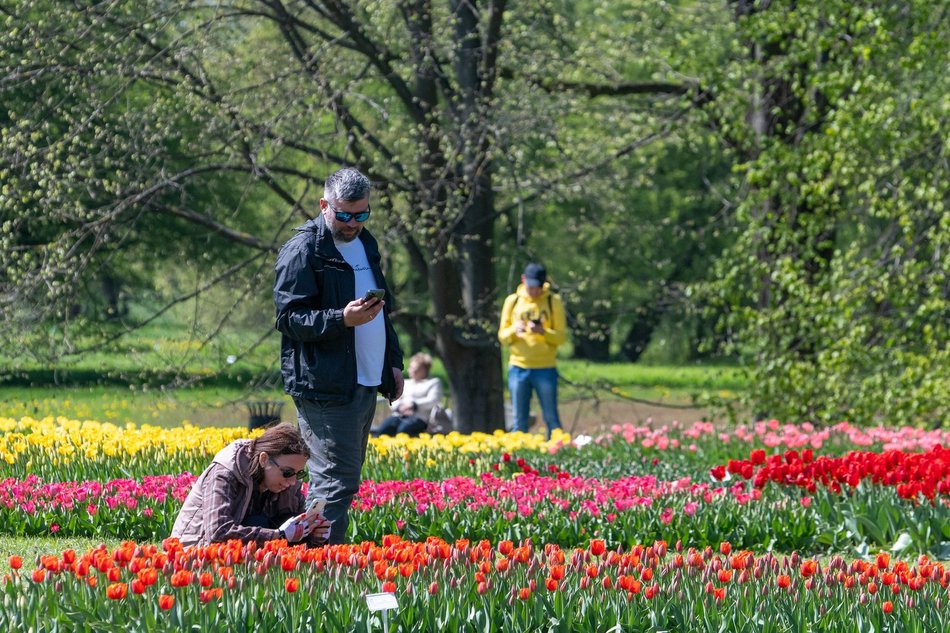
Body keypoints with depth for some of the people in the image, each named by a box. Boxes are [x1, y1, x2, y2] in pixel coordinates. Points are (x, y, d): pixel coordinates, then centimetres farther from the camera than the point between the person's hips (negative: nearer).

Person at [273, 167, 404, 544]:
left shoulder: (366, 244, 19)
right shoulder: (303, 251, -9)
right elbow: (289, 318, -14)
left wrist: (393, 362, 23)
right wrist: (342, 319, -26)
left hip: (365, 383, 9)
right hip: (326, 387, -9)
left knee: (346, 476, 10)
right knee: (337, 479, -13)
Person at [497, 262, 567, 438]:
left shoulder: (553, 301, 1)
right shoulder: (513, 301, 7)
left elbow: (562, 336, -3)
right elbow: (502, 336, 8)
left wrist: (543, 332, -22)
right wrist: (514, 330, -14)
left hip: (545, 369, -2)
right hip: (518, 367, 2)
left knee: (551, 419, 1)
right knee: (519, 422, 4)